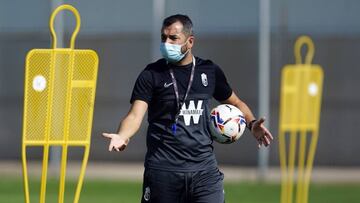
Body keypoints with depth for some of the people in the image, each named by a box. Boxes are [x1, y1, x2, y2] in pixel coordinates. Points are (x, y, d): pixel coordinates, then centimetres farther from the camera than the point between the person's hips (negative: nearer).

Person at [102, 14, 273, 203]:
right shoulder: (152, 74, 1)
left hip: (204, 168, 2)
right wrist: (122, 136, -30)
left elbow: (234, 102, 24)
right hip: (163, 169, -2)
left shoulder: (210, 71, 10)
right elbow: (135, 115, -9)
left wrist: (251, 123, 4)